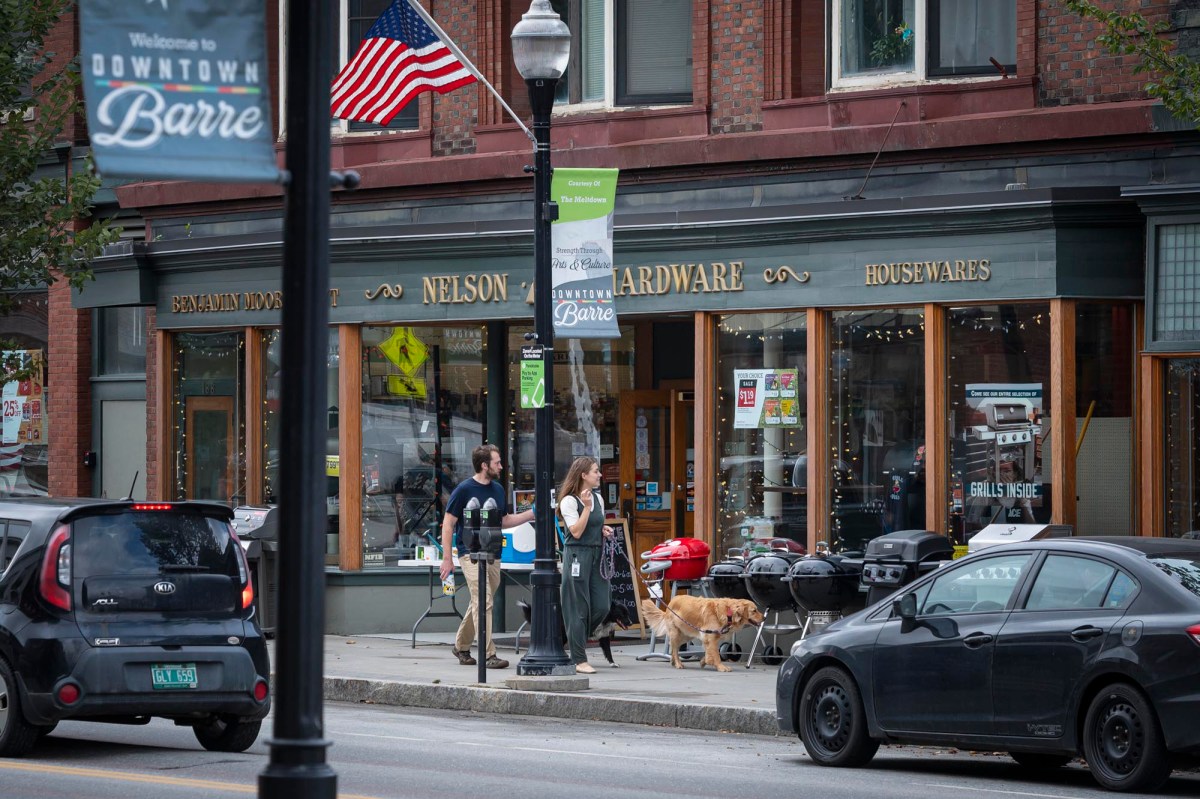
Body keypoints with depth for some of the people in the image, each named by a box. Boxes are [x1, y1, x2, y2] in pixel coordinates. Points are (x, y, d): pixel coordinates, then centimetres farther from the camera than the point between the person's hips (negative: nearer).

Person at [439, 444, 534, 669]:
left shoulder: (497, 489, 12)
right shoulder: (465, 489, -9)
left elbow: (504, 520, 23)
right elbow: (448, 524, -7)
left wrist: (531, 514, 11)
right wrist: (447, 558, -11)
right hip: (471, 555, -7)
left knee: (479, 604, 13)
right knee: (483, 604, -13)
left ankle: (461, 646, 28)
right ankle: (488, 655, -14)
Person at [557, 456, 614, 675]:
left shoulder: (598, 499, 14)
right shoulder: (569, 501, -8)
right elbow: (576, 532, -15)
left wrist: (605, 531, 6)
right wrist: (586, 507, -18)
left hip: (597, 555, 7)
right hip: (577, 555, -7)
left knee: (602, 606, 1)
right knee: (579, 609, -4)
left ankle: (574, 640, 22)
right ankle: (579, 659, 0)